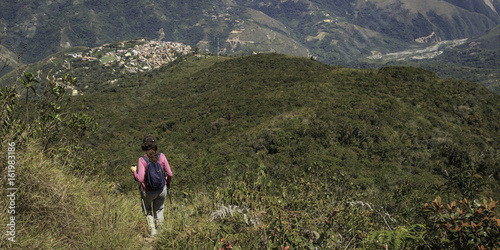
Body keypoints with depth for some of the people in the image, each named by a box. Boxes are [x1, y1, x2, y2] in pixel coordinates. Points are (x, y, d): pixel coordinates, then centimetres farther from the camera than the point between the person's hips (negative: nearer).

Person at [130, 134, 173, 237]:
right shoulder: (161, 156, -12)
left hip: (148, 192, -2)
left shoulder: (142, 160, -19)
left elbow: (140, 179, -22)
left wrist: (134, 171, -3)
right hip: (161, 190, 2)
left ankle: (152, 231, 18)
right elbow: (169, 174, -9)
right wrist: (168, 181, 12)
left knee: (148, 212, 25)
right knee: (158, 211, 25)